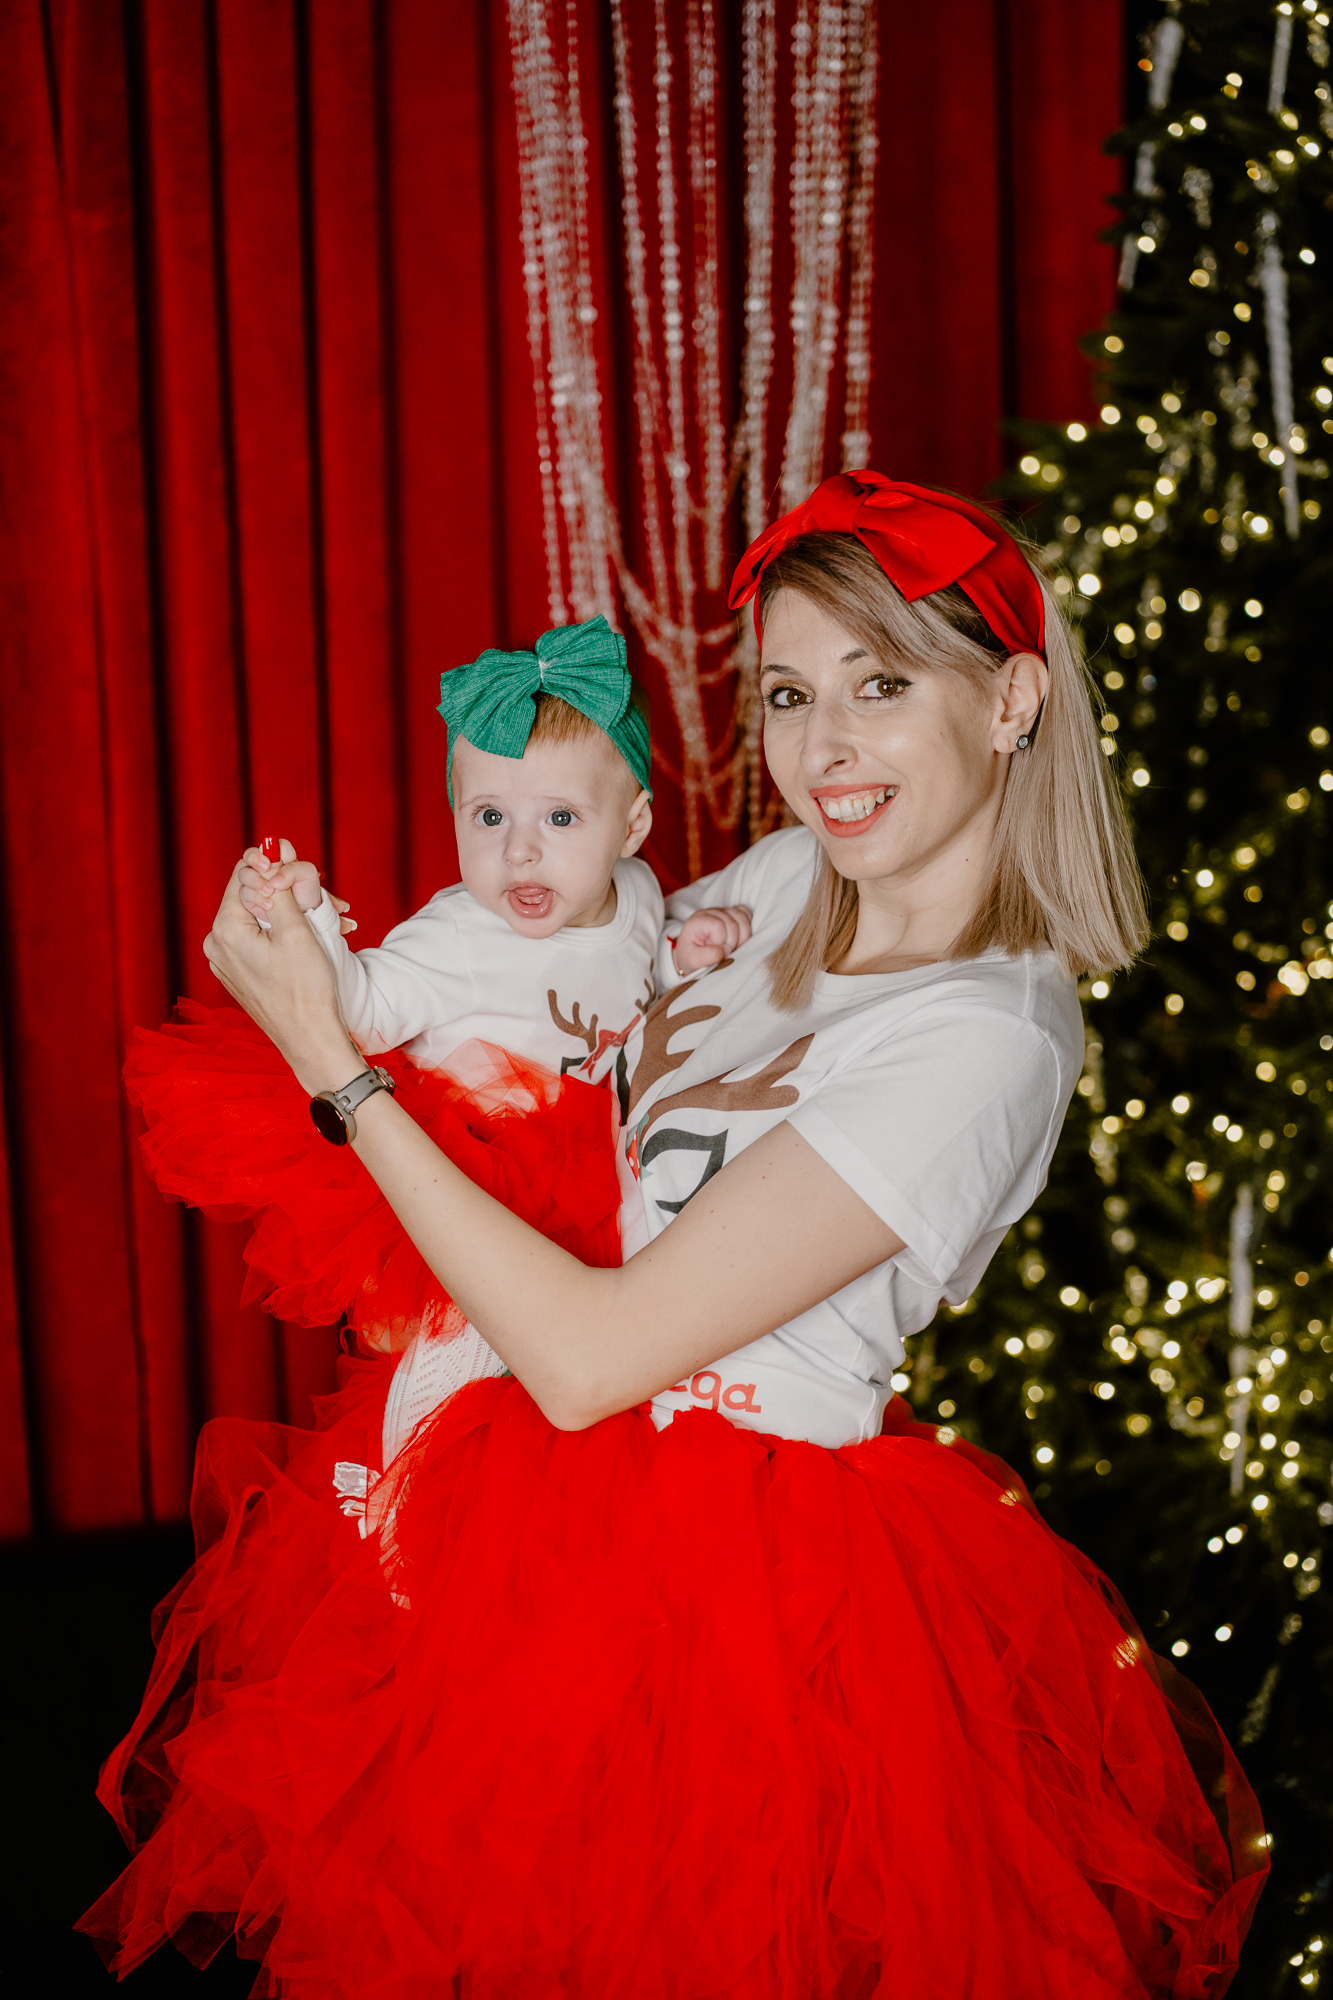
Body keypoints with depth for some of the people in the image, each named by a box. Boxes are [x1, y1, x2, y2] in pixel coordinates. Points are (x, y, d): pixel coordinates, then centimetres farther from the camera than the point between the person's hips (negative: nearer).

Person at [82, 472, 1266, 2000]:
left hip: (740, 1562, -7)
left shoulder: (984, 1039, -25)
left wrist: (332, 1058, -20)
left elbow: (590, 1358, -26)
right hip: (590, 1497, 8)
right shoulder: (790, 877, 1)